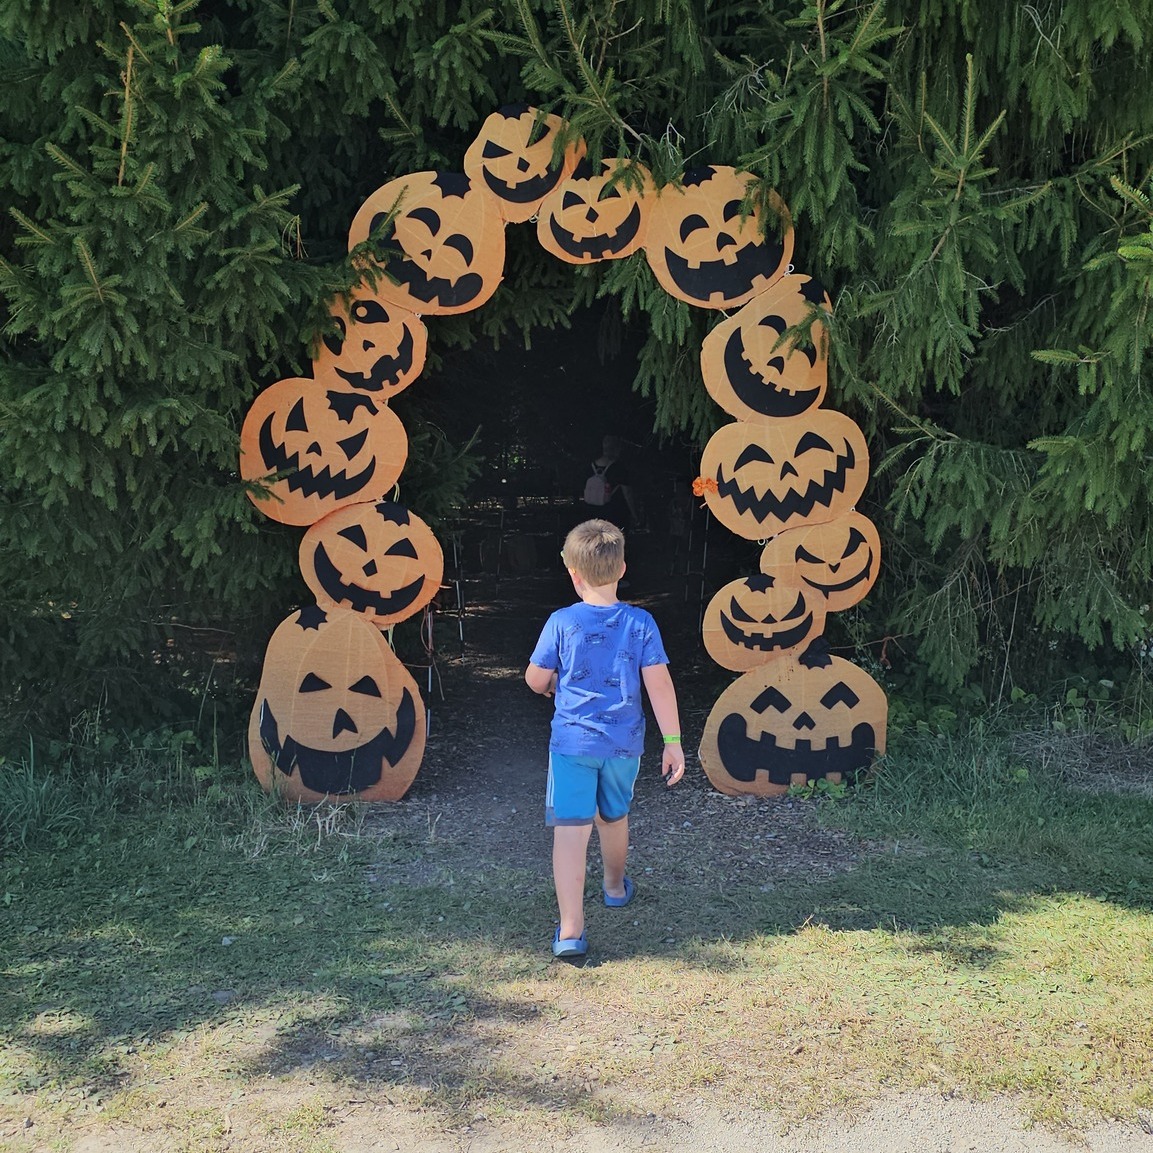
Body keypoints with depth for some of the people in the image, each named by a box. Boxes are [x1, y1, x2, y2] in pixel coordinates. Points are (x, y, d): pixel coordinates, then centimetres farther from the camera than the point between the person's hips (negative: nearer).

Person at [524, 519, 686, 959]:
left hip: (572, 740, -3)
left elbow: (536, 680, -1)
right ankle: (616, 887, 48)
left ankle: (571, 930, -13)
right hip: (623, 742, 3)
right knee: (613, 817, 25)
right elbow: (659, 683, -9)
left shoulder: (562, 622, -9)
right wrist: (673, 741, -4)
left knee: (570, 830, -5)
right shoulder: (641, 623, -6)